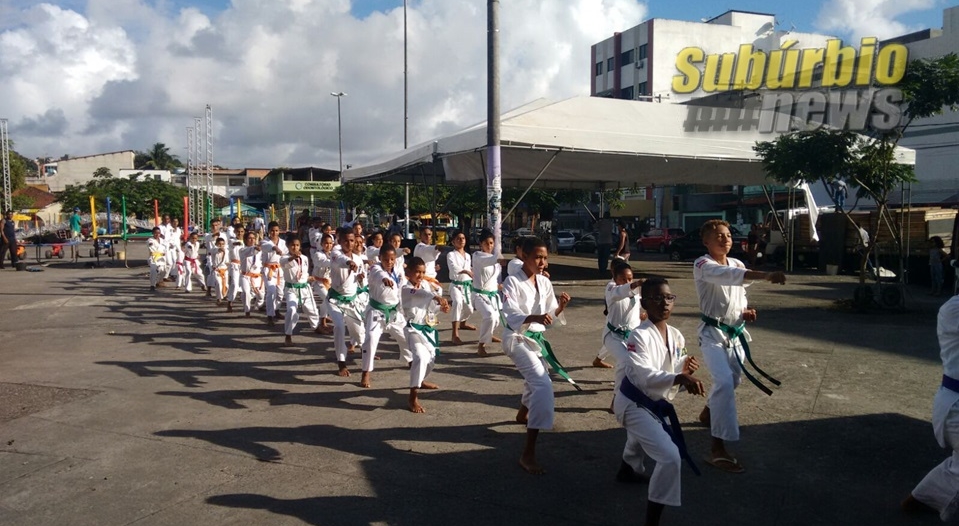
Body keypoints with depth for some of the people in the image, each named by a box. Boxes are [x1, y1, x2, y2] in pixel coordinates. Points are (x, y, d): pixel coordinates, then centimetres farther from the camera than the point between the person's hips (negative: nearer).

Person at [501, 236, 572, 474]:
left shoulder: (545, 282, 4)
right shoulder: (512, 282, -16)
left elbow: (551, 314, 7)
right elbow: (511, 315, -26)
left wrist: (561, 306, -15)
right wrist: (535, 317, -43)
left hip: (536, 338, 8)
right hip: (517, 338, -8)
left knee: (535, 381, 30)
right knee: (543, 385, -25)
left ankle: (523, 414, 65)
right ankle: (528, 454, -25)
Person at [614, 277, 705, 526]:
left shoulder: (676, 336, -3)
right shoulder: (639, 336, -26)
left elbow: (675, 372, 3)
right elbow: (646, 376, -35)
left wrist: (686, 370, -20)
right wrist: (679, 378, -50)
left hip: (656, 404, 9)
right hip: (635, 405, -9)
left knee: (639, 440, 38)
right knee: (671, 457, -24)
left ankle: (628, 470, 71)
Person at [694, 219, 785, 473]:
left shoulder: (737, 264, 6)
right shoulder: (702, 266, -18)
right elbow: (728, 275, -38)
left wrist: (746, 312, -5)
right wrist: (765, 275, -51)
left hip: (735, 332, 8)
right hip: (712, 332, -8)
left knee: (732, 380, 21)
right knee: (724, 383, -23)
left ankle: (708, 413, 51)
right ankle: (718, 449, -19)